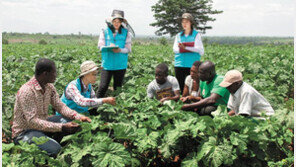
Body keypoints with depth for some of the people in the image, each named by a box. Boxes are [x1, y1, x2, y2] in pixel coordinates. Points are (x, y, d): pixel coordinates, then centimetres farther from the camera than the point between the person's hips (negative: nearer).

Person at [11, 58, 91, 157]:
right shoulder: (26, 91, -25)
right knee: (54, 149, -30)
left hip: (42, 124, 8)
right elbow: (32, 121, -29)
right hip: (24, 132, -7)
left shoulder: (49, 87, -1)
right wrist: (61, 127, -33)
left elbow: (60, 106, 2)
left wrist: (78, 117, -16)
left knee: (70, 120, -12)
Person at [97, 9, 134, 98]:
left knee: (118, 87, 9)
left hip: (121, 65, 1)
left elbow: (128, 49, -2)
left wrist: (120, 50, -22)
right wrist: (109, 47, -20)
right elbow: (100, 46, 1)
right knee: (103, 86, -7)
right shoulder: (105, 32, 5)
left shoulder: (126, 33, 4)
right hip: (107, 64, -1)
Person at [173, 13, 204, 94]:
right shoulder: (178, 35, 16)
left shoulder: (196, 34, 7)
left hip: (192, 65, -3)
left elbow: (201, 50, -4)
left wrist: (185, 47, -13)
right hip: (179, 65, 3)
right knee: (180, 87, 3)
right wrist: (192, 49, -11)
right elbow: (175, 49, 3)